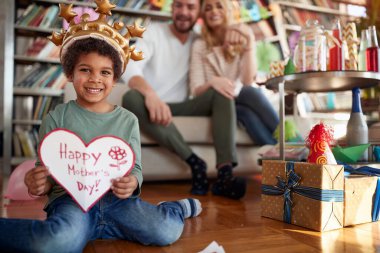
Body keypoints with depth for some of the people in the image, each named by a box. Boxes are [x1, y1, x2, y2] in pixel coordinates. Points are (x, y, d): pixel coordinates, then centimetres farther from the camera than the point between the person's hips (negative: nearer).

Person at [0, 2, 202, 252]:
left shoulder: (128, 120, 5)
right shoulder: (56, 118, 1)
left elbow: (136, 168, 5)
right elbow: (46, 171, 4)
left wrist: (132, 183, -19)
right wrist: (39, 184, -20)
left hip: (116, 199, 3)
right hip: (70, 199, -2)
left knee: (167, 231, -19)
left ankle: (179, 207, 16)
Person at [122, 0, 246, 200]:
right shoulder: (154, 32, -2)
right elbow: (130, 67, -21)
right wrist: (151, 94, -41)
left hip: (183, 108, 3)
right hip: (152, 105, -3)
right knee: (131, 98, -34)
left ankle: (224, 173, -35)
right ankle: (193, 161, -31)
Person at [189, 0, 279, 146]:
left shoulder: (242, 41, 0)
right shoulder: (199, 45, -3)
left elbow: (248, 82, -16)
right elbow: (196, 91, -11)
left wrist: (250, 41, -22)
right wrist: (212, 82, -34)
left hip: (242, 99, 1)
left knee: (252, 92, -33)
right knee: (245, 111, -33)